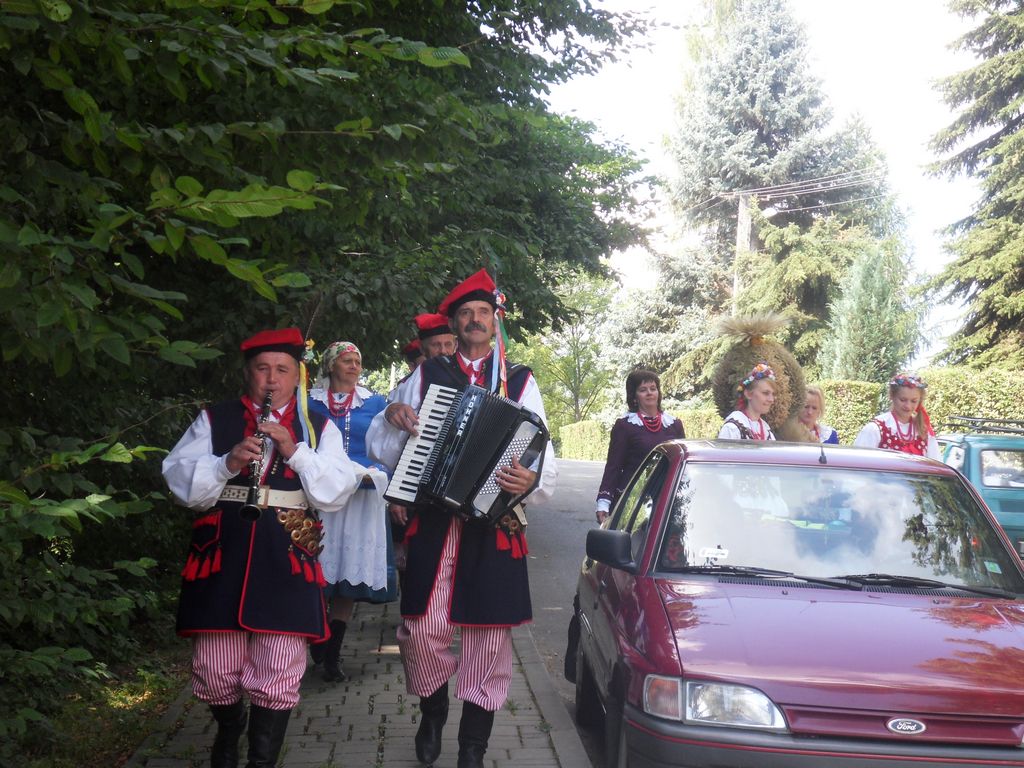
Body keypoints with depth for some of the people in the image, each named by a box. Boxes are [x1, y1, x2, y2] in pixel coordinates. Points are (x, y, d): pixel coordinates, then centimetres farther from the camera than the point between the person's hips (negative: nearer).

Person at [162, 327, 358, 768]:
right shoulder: (213, 421, 11)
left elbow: (336, 495, -1)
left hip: (287, 563, -1)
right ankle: (228, 732, 38)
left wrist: (295, 451, -12)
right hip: (222, 558, 1)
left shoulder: (319, 429, 10)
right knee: (215, 669, 8)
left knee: (279, 674, -2)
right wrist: (226, 464, -15)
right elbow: (179, 483, 1)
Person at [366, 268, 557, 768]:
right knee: (422, 631, -2)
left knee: (488, 639, 2)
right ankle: (432, 713, 28)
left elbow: (544, 459, 1)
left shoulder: (520, 382, 8)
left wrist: (531, 481, -21)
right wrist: (392, 419, -9)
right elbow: (380, 449, 12)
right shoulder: (426, 375, 10)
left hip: (494, 525, 0)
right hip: (432, 523, 1)